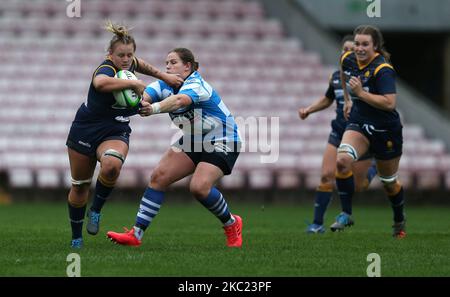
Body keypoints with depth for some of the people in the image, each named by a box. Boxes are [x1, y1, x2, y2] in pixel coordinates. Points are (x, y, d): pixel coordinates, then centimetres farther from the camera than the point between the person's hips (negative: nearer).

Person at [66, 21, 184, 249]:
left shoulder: (129, 64, -4)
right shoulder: (107, 69, -25)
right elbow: (100, 83, -52)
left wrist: (164, 76, 14)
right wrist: (134, 84, -43)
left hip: (115, 133, 4)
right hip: (85, 131, -3)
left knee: (112, 166, -32)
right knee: (80, 186, 9)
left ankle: (96, 210, -8)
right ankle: (76, 237, 30)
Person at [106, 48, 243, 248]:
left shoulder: (196, 85, -25)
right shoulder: (165, 85, -3)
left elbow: (179, 100, -48)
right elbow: (144, 96, -24)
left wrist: (155, 108, -67)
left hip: (222, 142, -8)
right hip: (193, 141, 8)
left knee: (199, 187, -25)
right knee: (159, 176, -8)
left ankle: (231, 224, 1)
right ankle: (136, 234, -6)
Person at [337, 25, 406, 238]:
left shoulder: (383, 70, -22)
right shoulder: (348, 60, -2)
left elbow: (390, 103, -31)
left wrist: (361, 93, -30)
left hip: (385, 130, -4)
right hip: (358, 124, 4)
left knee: (389, 182, 14)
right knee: (342, 160, -27)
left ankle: (399, 222, 40)